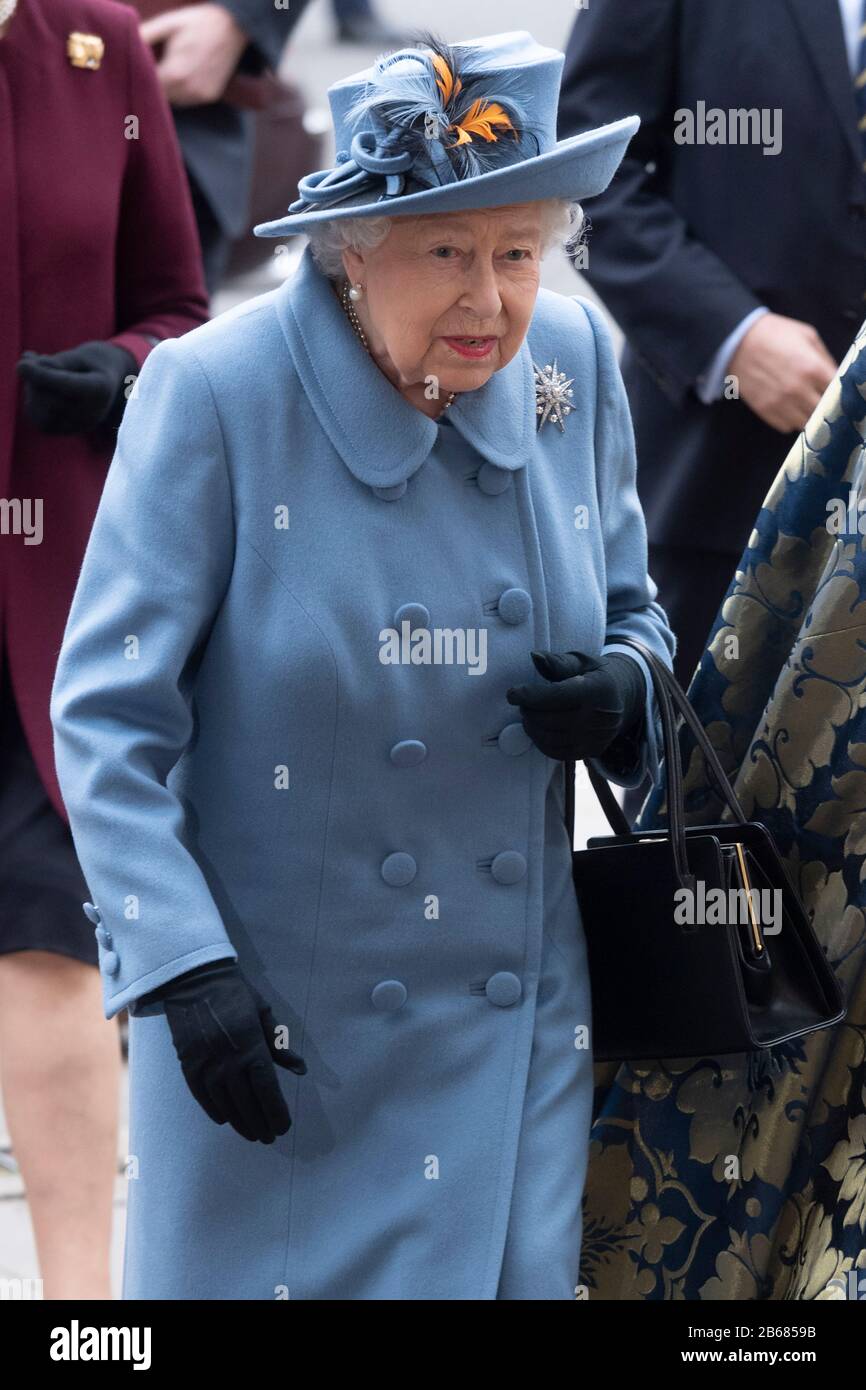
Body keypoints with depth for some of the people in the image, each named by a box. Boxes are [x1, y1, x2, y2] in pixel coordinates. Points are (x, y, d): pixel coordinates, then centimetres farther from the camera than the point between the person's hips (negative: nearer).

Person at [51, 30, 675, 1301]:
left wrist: (624, 691, -9)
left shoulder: (572, 364, -1)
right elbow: (108, 714, -12)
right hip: (267, 1018, -3)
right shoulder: (217, 395, -15)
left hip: (512, 1027, 4)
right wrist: (181, 966, -20)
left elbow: (632, 612, 14)